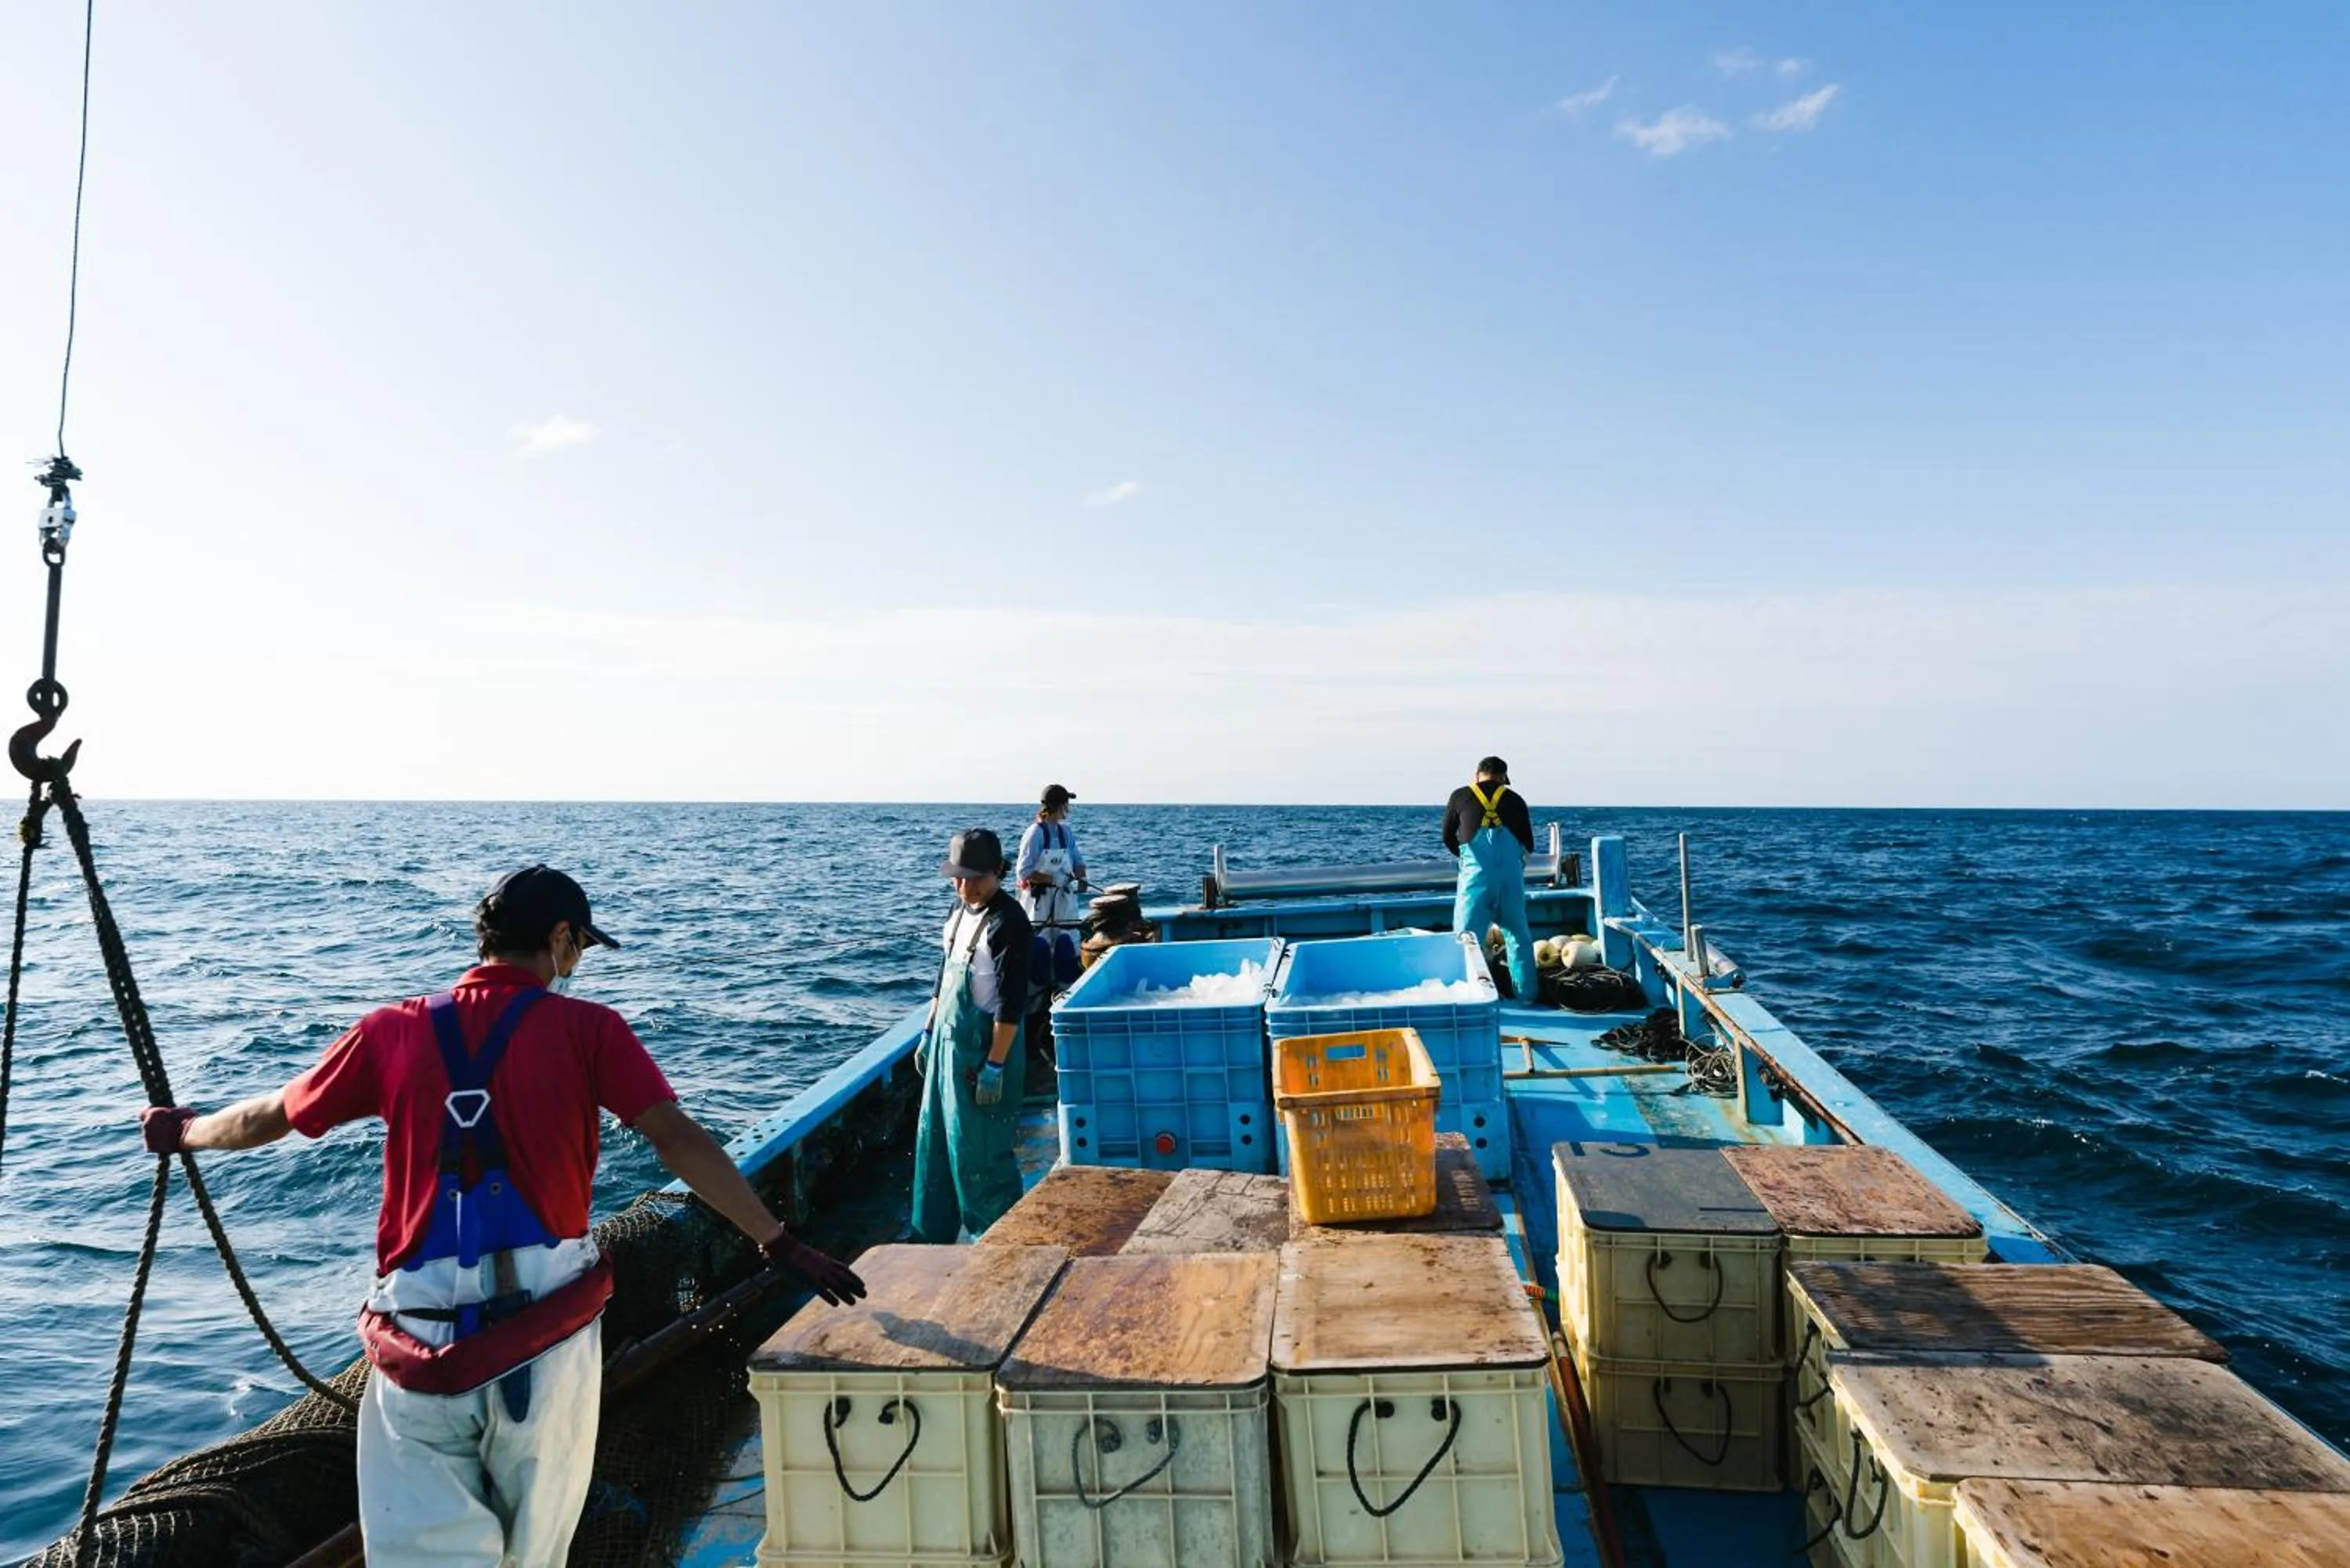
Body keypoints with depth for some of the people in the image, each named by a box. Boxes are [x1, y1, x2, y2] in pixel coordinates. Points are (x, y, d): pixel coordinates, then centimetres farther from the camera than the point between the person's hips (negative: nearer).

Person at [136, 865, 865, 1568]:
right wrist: (780, 1245, -7)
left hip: (421, 1339, 2)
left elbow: (269, 1117, 20)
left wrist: (184, 1131, 42)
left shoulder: (394, 1030, 6)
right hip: (546, 1331, -2)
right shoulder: (588, 1028, -3)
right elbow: (680, 1142, -10)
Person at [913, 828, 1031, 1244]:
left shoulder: (1007, 921, -19)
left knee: (979, 1151, 0)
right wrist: (928, 1031, 18)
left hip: (984, 1047, -9)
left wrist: (994, 1065, -22)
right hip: (948, 1040, 9)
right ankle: (932, 1233, 31)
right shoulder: (960, 908, 8)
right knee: (934, 1140, 16)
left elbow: (1011, 1002, -21)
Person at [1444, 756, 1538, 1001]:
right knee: (1518, 936, 13)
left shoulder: (1460, 796, 11)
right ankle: (1526, 994, 17)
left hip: (1476, 873, -2)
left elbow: (1448, 838, 16)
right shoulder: (1515, 799, 14)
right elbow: (1529, 845, 15)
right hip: (1512, 874, 2)